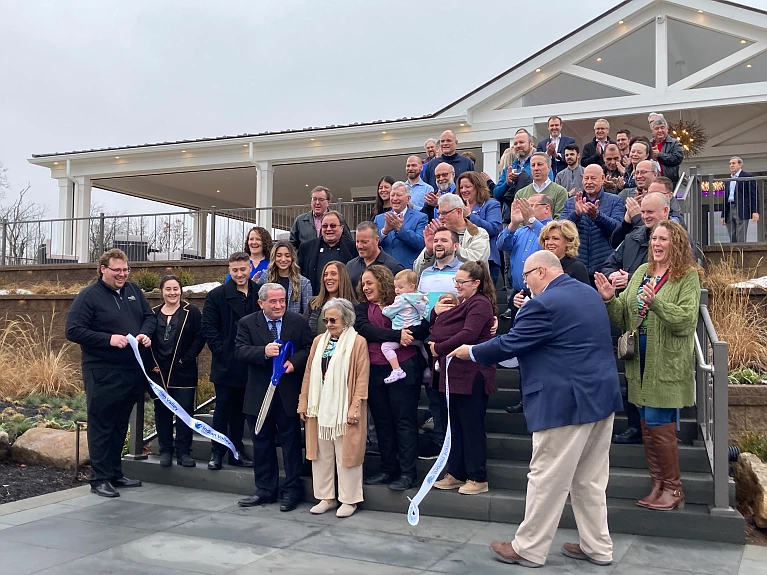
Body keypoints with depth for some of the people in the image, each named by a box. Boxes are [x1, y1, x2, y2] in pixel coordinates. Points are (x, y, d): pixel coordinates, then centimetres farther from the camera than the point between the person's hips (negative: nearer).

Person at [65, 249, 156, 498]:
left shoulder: (133, 290, 11)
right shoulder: (88, 296, -8)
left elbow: (150, 316, 17)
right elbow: (73, 330, -13)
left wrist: (145, 333, -6)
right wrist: (109, 339, -21)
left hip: (132, 371, 6)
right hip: (102, 374, -6)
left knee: (120, 424, 15)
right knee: (101, 425, 0)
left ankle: (115, 473, 25)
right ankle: (100, 478, 7)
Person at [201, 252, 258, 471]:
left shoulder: (260, 294, 3)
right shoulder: (217, 295, -2)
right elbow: (208, 328, -4)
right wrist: (221, 351, -11)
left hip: (249, 364, 3)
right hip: (226, 364, -3)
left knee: (240, 410, 13)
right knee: (223, 409, 3)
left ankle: (236, 452, 22)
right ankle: (216, 453, 13)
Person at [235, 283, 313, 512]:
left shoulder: (298, 322, 1)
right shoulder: (247, 323, 1)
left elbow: (308, 348, -1)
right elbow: (240, 351, -9)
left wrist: (294, 362, -19)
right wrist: (264, 352, -25)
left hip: (289, 392, -1)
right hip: (259, 394, 1)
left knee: (291, 441, 5)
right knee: (262, 443, 11)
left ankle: (291, 491, 16)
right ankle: (265, 490, 23)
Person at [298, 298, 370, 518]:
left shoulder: (358, 342, -6)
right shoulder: (318, 341, 9)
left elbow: (362, 379, -9)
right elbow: (309, 374, 11)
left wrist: (355, 408, -14)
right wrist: (303, 403, 7)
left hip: (344, 409, -5)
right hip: (320, 407, 5)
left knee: (346, 454, 2)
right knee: (321, 454, 11)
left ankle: (349, 500, 13)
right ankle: (326, 497, 23)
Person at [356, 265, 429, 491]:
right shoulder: (362, 309, 10)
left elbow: (423, 330, -9)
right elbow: (364, 330, -10)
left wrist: (407, 334, -26)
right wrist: (396, 335, -19)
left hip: (404, 368, -4)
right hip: (375, 370, 5)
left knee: (405, 420, 0)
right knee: (382, 421, 12)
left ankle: (408, 472, 7)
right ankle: (388, 469, 23)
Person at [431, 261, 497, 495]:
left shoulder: (480, 304, -10)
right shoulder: (462, 304, 21)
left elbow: (468, 335, -23)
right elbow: (437, 330, 18)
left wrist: (439, 348, -14)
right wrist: (436, 312, -1)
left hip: (472, 375, -10)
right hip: (454, 373, 10)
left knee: (472, 426, -3)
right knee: (455, 425, 14)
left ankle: (478, 479, 6)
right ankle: (456, 474, 22)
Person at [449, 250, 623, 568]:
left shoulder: (544, 303, -16)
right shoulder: (591, 294, 13)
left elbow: (509, 344, -13)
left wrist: (471, 351, 3)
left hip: (567, 402, -9)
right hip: (601, 396, 9)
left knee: (546, 478, 1)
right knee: (590, 479, 16)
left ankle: (528, 549, 12)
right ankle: (597, 547, 23)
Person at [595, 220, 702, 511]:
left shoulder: (688, 276, -7)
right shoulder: (642, 272, 11)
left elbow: (686, 320, -18)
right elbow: (623, 318, 11)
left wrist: (655, 303, -31)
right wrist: (610, 299, -8)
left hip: (667, 364, -6)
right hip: (641, 362, 6)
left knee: (658, 424, -5)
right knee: (647, 426, 11)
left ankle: (673, 489, 12)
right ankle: (658, 485, 23)